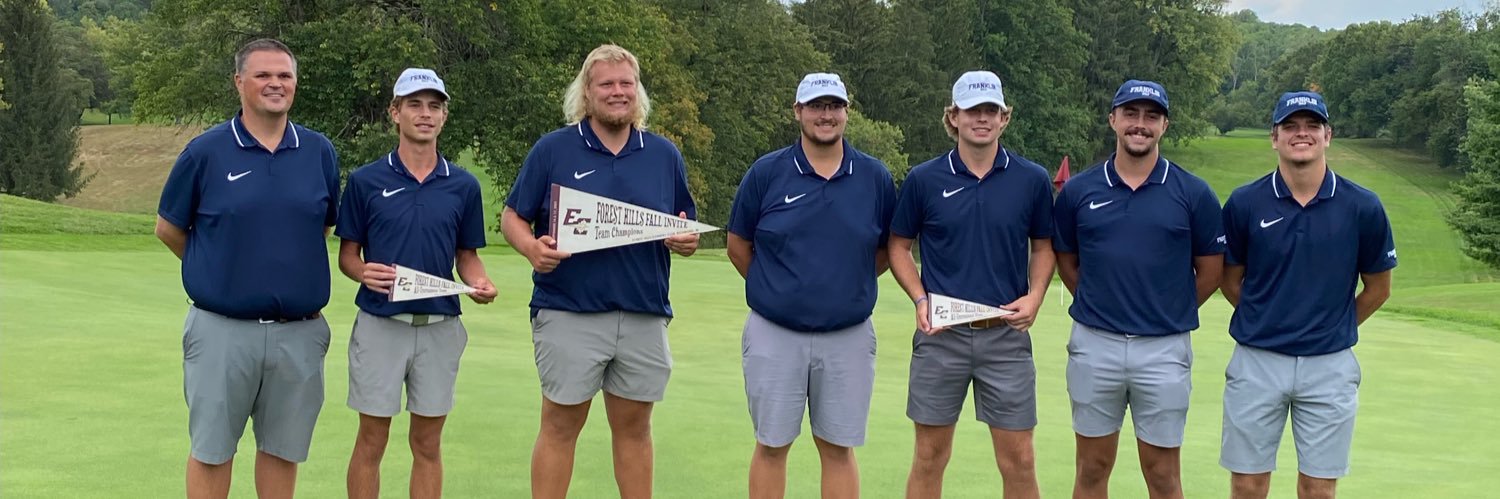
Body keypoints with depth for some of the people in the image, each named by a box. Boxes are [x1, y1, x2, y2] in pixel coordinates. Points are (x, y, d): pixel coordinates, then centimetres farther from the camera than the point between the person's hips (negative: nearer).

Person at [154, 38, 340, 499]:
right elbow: (168, 228, 6)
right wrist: (219, 271, 12)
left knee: (282, 448, 12)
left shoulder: (320, 152, 3)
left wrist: (295, 270, 8)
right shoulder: (205, 151, -4)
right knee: (211, 450, 7)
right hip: (223, 329, -2)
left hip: (300, 331, 2)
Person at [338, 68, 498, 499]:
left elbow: (467, 255, 10)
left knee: (428, 443, 9)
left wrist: (480, 283, -11)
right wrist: (364, 272, -19)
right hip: (380, 325, -2)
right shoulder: (365, 181, -2)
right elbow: (347, 254, 3)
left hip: (440, 328, 2)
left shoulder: (464, 185, 4)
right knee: (371, 441, 5)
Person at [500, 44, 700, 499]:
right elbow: (512, 217, 3)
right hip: (568, 313, -3)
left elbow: (687, 231, 15)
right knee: (560, 427, 3)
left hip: (645, 317, 3)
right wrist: (532, 247, -18)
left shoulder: (665, 155, 9)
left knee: (634, 429, 11)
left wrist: (687, 241, -9)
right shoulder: (552, 149, 1)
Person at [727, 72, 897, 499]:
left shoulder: (875, 177, 1)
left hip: (849, 336, 1)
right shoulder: (766, 172, -3)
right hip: (774, 334, -1)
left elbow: (890, 248, 12)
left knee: (838, 448, 8)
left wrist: (848, 285, 5)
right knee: (771, 446, 7)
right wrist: (776, 290, 8)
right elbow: (738, 245, 6)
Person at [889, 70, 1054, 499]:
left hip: (1006, 334, 0)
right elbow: (899, 246, 8)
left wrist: (1034, 296, -6)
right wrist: (920, 299, -7)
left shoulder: (1032, 179, 1)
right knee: (929, 457, 7)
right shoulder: (924, 179, -1)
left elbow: (1043, 246, 11)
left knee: (1018, 461, 3)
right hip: (940, 334, 0)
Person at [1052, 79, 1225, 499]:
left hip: (1165, 349, -1)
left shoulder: (1193, 193, -2)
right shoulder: (1078, 190, 2)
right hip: (1094, 344, 1)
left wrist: (1171, 313, 6)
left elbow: (1210, 271, 5)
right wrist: (1099, 305, 7)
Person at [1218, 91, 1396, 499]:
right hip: (1256, 361, 0)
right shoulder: (1244, 203, -4)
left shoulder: (1363, 207, -4)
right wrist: (1266, 322, 9)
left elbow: (1377, 289, 9)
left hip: (1330, 365, 0)